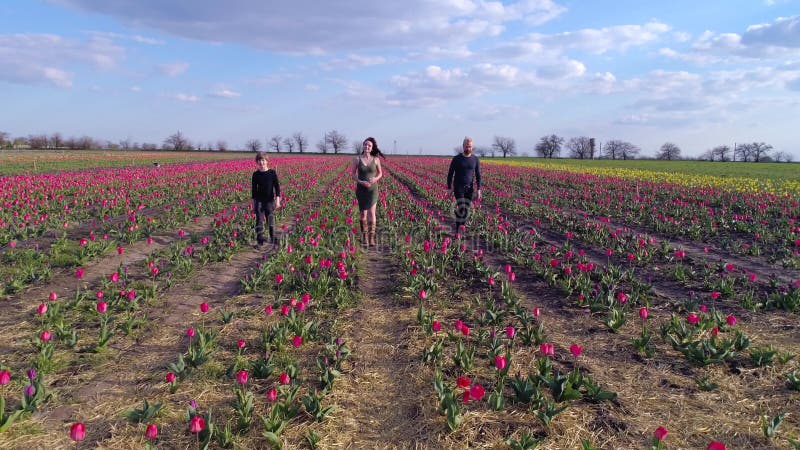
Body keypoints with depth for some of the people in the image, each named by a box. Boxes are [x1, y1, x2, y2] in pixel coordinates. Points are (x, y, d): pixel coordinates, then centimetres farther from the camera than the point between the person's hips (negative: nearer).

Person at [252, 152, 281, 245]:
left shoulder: (272, 173, -1)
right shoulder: (256, 174, 3)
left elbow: (277, 187, -1)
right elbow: (254, 189, 8)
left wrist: (277, 200, -10)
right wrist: (253, 203, 7)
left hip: (270, 200, -1)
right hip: (259, 200, 1)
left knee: (271, 220, 5)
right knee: (259, 219, -8)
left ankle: (273, 238, 18)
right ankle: (260, 238, -9)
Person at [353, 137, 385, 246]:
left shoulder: (376, 159, -3)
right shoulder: (357, 159, -4)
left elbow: (380, 173, 9)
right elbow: (353, 175, 0)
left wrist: (375, 179, -14)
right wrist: (361, 182, -18)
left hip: (372, 189, -1)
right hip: (361, 189, 1)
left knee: (371, 213, -9)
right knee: (363, 213, 7)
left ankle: (371, 238, -7)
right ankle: (364, 236, 22)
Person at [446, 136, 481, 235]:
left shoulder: (475, 159, 2)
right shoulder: (456, 159, -5)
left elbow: (478, 175, 4)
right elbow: (450, 174, -1)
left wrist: (479, 190, -3)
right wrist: (449, 188, -7)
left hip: (469, 188, 3)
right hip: (458, 188, -3)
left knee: (466, 210, 3)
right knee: (461, 208, -16)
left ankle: (461, 231, 15)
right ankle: (457, 229, -4)